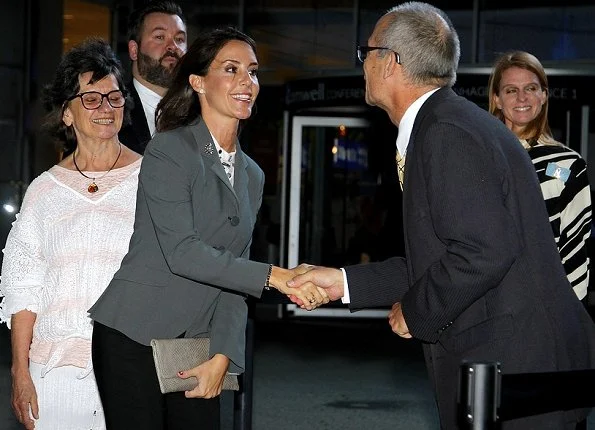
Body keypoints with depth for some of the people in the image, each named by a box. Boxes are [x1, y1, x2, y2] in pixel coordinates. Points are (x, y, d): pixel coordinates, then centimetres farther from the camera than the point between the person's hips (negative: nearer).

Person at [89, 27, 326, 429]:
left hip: (196, 346, 6)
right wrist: (274, 276, -24)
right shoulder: (169, 150, -9)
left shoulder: (252, 175, 12)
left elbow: (233, 275, 9)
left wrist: (222, 355, -2)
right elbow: (181, 252, -20)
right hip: (133, 337, -6)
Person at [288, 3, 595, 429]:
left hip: (515, 364, -10)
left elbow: (483, 253, -26)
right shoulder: (446, 124, 14)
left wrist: (414, 312, -12)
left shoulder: (448, 133, -17)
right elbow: (436, 259, 17)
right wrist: (346, 282, 14)